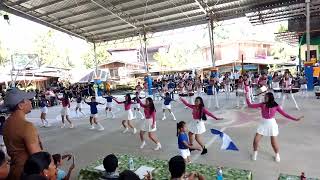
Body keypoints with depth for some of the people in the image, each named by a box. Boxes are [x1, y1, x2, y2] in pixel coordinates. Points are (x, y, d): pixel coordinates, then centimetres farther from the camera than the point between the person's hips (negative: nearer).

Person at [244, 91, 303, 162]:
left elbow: (284, 114, -3)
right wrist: (247, 97, -12)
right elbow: (250, 105, -4)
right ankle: (255, 152, 24)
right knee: (256, 140, -2)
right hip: (263, 124, 2)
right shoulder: (262, 104, -4)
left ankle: (277, 154, 34)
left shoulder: (275, 106, -8)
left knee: (274, 143, 4)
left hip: (272, 124, -2)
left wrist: (295, 119, -9)